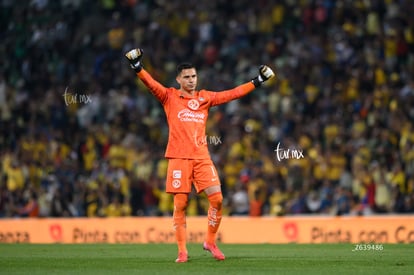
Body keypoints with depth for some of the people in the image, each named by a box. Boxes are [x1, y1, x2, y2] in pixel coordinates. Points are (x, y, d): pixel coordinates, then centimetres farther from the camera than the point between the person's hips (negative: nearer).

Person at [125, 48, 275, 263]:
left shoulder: (205, 98, 14)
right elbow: (151, 84, -9)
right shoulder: (169, 97, 4)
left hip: (202, 157, 3)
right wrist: (137, 67, -25)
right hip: (179, 157, -3)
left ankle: (210, 241, 10)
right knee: (180, 204, -4)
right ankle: (182, 250, 4)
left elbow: (232, 94, 16)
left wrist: (257, 82, 15)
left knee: (217, 198, -7)